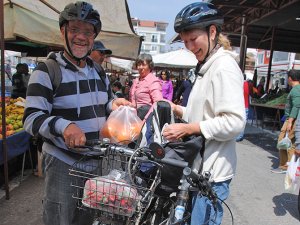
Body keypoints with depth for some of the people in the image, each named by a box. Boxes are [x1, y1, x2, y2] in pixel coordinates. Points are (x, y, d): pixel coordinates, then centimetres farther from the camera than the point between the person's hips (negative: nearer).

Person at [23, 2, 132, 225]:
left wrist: (113, 104, -6)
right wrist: (62, 125, -36)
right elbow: (32, 119, -17)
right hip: (63, 163, -6)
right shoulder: (47, 71, -13)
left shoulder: (99, 72, 9)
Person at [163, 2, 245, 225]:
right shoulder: (207, 66, 14)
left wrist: (188, 129, -21)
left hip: (213, 171, -9)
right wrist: (179, 110, 4)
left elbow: (234, 122, -22)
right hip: (201, 165, 10)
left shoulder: (224, 66, -15)